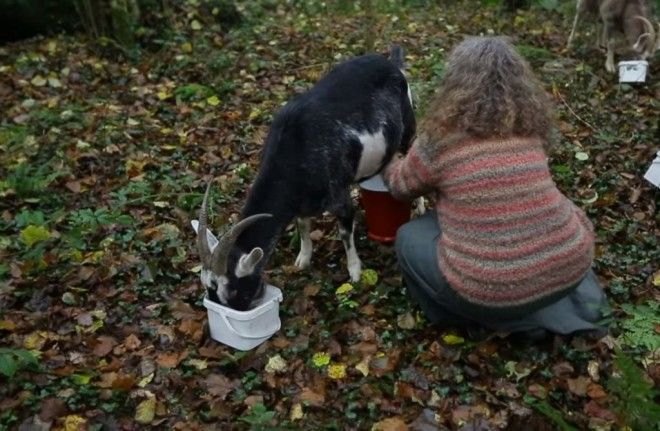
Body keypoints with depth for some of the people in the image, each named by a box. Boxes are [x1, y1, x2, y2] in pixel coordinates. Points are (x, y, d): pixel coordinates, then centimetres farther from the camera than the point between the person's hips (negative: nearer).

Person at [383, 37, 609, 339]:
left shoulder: (442, 138, -8)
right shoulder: (532, 125, 5)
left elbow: (402, 187, 11)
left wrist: (390, 164, 35)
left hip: (494, 288, -5)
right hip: (569, 266, 5)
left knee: (409, 237, 17)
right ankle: (555, 306, 22)